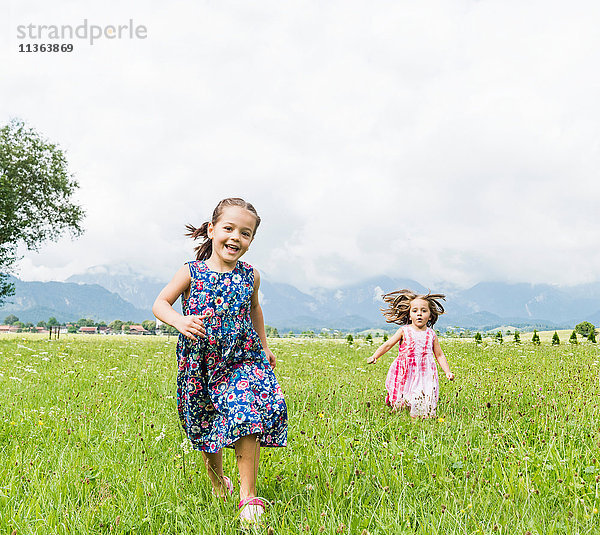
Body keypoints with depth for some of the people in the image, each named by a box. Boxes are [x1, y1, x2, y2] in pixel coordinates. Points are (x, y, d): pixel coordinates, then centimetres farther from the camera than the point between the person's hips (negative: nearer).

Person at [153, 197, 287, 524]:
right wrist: (179, 321, -24)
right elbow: (159, 304, -3)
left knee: (246, 419, -17)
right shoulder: (191, 273, -6)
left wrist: (264, 347, 22)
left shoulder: (249, 276, 2)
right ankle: (217, 479, 41)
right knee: (206, 428, 13)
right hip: (200, 364, 0)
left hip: (242, 361, 0)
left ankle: (248, 495, -7)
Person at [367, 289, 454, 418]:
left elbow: (439, 355, 13)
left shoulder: (431, 334, 7)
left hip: (425, 372, 1)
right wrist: (374, 356, -12)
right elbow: (388, 345, 1)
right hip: (405, 373, -1)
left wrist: (447, 372, 4)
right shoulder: (404, 331, 1)